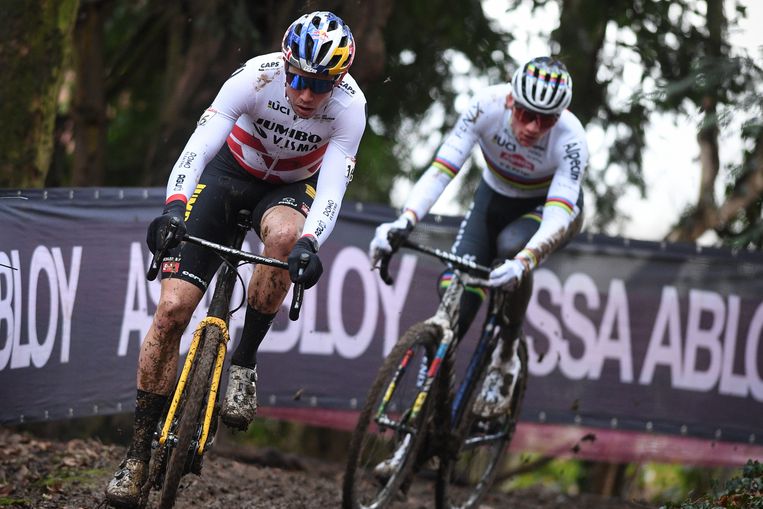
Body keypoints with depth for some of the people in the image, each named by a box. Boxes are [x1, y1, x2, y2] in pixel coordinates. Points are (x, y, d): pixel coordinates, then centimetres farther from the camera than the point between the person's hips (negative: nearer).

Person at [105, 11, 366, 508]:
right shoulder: (256, 77, -29)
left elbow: (332, 192, -30)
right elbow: (197, 148, -34)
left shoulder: (349, 107, -26)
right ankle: (139, 451, -2)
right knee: (173, 307, -12)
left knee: (284, 234, -39)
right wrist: (174, 207, -50)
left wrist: (309, 244, -49)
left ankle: (244, 361, -17)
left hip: (293, 186, 0)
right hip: (231, 172, 0)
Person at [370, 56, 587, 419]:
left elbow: (558, 216, -41)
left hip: (551, 207, -2)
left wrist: (524, 261, -60)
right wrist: (405, 222, -49)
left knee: (511, 246, -36)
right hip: (496, 198, 2)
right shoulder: (487, 106, -30)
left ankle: (505, 356, -16)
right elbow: (441, 169, -33)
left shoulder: (570, 139, -34)